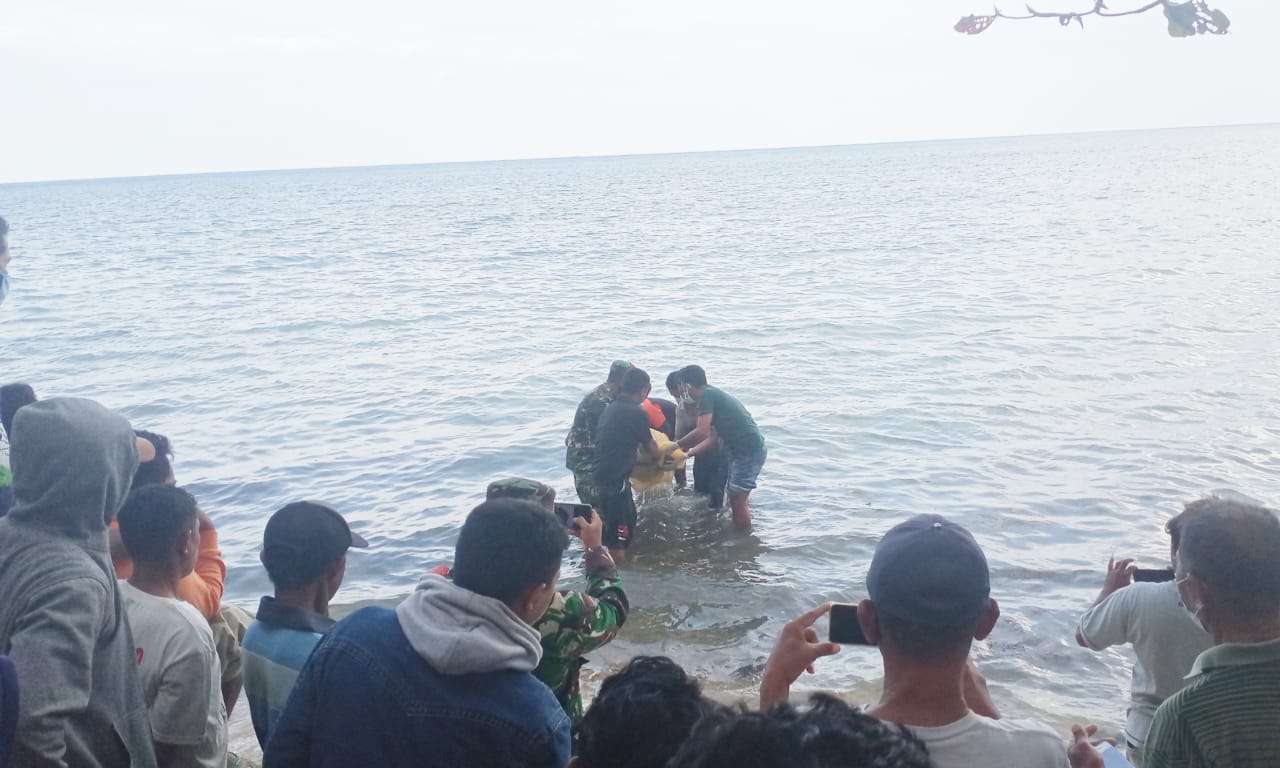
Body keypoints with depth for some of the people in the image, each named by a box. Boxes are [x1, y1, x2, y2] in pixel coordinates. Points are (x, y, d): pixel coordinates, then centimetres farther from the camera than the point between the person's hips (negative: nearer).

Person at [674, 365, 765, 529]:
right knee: (736, 497, 17)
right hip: (744, 449, 10)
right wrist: (687, 453, 15)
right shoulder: (713, 395, 17)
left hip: (749, 451, -10)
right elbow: (711, 439, 17)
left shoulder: (706, 396, -13)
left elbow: (701, 432, -23)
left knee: (737, 499, -6)